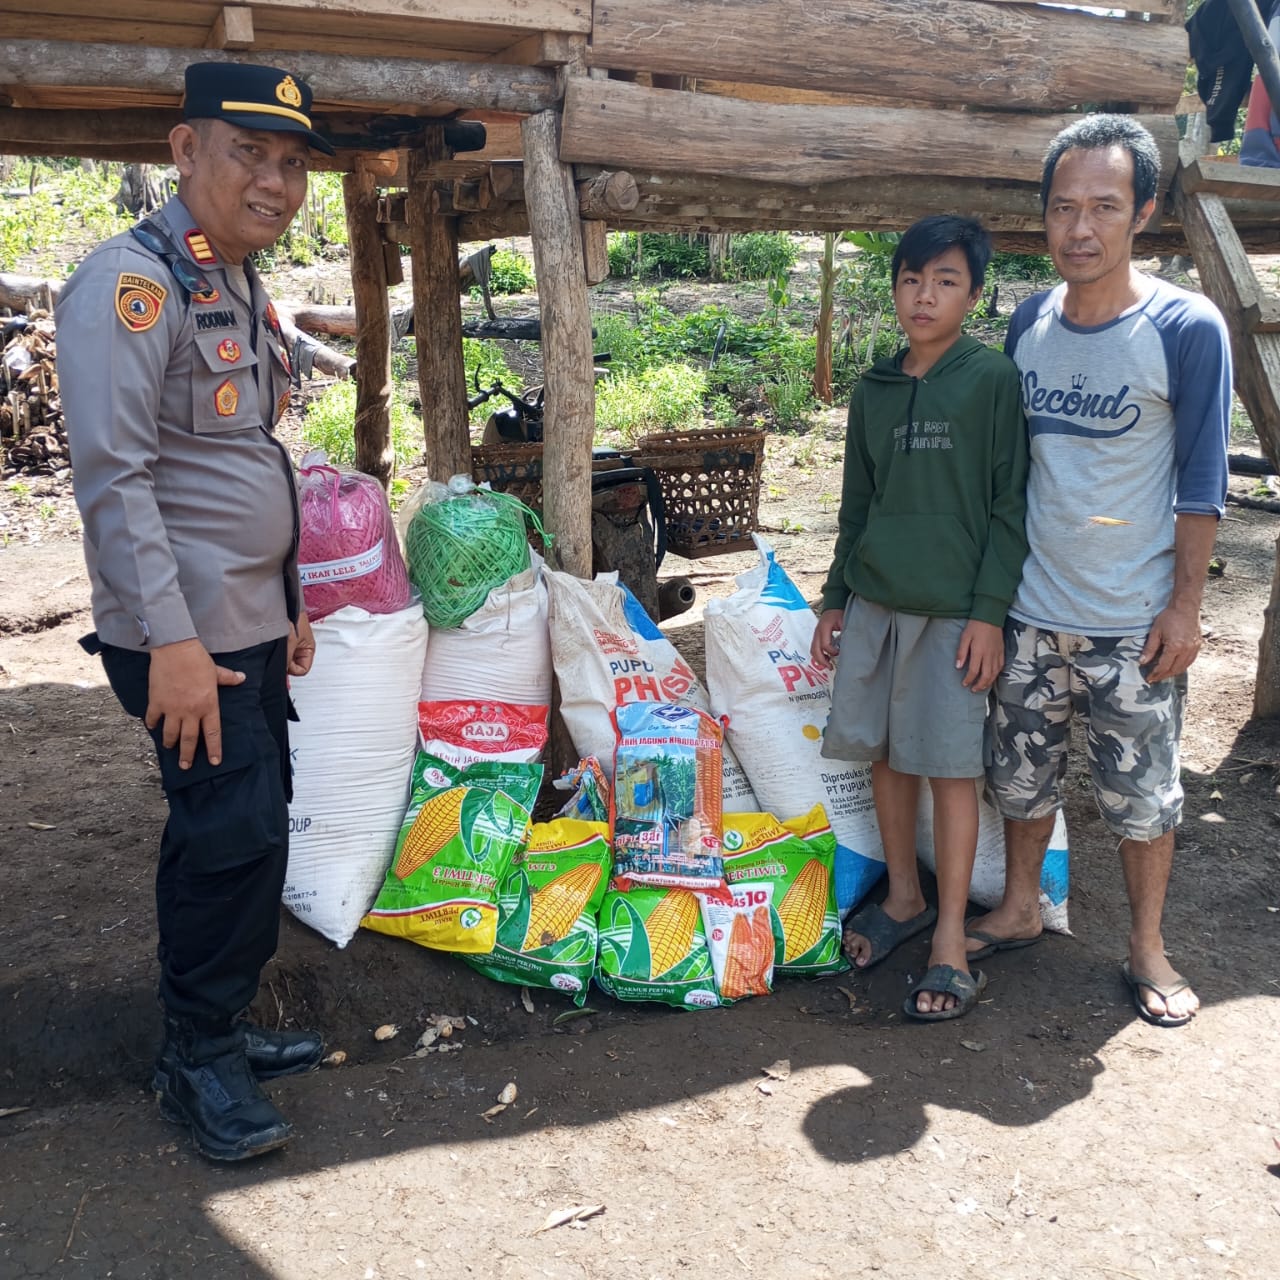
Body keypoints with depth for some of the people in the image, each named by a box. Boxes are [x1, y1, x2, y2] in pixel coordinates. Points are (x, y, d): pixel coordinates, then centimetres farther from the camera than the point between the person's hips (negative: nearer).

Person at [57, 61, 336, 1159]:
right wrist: (170, 642, -24)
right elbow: (114, 476, -20)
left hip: (251, 624, 9)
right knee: (235, 830, -7)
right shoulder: (133, 282, -12)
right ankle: (197, 1057, 11)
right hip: (188, 635, -9)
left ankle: (225, 1025, 28)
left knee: (248, 826, 13)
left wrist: (288, 604, 20)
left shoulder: (243, 292, 16)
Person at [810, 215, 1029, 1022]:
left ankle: (952, 940, 10)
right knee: (885, 752, 11)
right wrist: (835, 601, 15)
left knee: (951, 765, 0)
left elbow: (1010, 505, -7)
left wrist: (990, 611, -12)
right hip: (876, 599, 5)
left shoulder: (993, 379, -5)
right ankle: (905, 897, 29)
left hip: (954, 607, -5)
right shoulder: (875, 389, 10)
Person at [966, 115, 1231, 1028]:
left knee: (1142, 795, 9)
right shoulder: (1029, 324, 2)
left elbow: (1201, 485, -8)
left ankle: (1148, 948, 29)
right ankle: (1019, 910, 38)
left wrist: (1185, 605, -10)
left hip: (1132, 623, -4)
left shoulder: (1188, 328, -11)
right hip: (1030, 610, 4)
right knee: (1021, 773, 17)